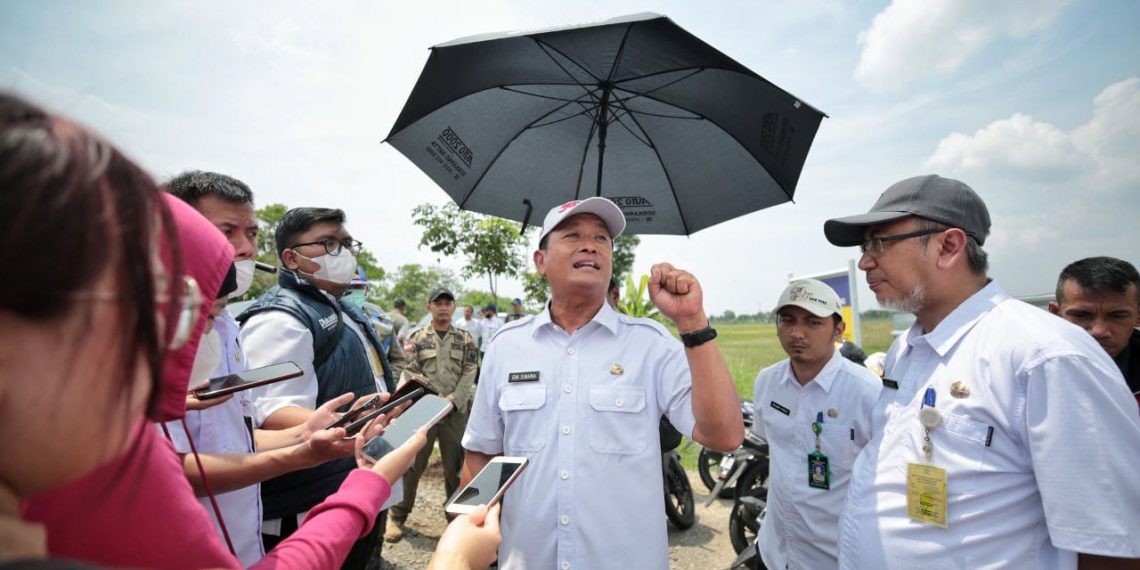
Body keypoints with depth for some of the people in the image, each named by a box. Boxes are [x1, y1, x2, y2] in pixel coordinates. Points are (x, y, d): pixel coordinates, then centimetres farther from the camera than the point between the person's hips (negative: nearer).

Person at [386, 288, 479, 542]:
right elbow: (411, 374, 0)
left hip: (455, 412, 1)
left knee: (455, 466, 11)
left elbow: (469, 374, 1)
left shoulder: (465, 339, 7)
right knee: (411, 464, 3)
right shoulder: (417, 338, 5)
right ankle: (397, 516, 19)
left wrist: (453, 400, -11)